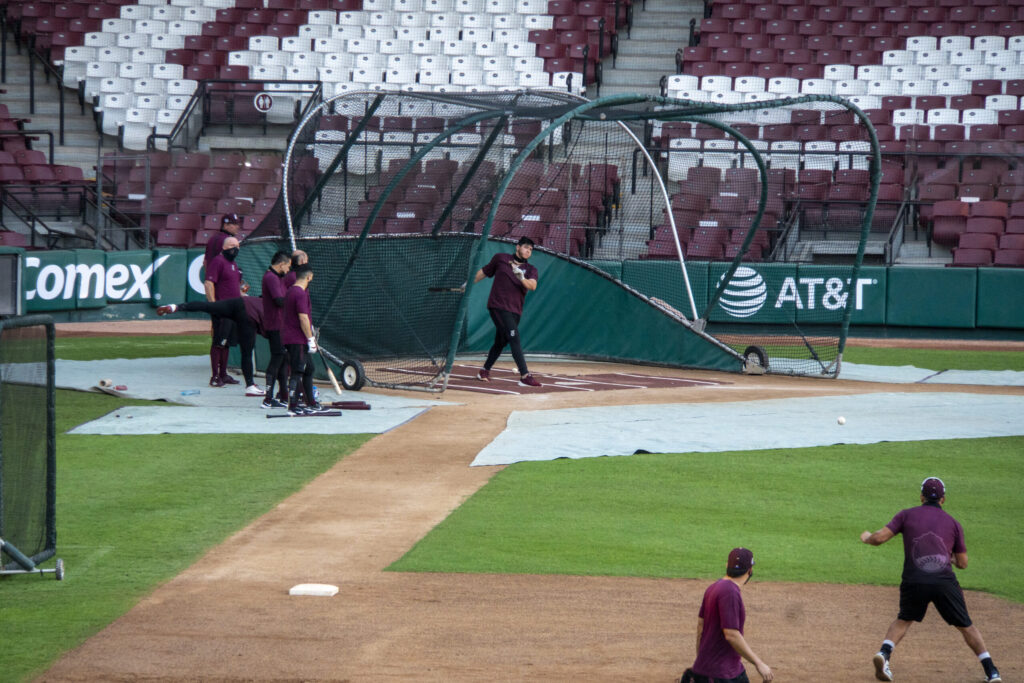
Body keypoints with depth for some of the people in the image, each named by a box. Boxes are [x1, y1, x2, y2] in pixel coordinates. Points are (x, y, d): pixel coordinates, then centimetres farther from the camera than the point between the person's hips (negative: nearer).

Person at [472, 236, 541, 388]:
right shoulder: (500, 259, 5)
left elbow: (532, 286, -12)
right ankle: (525, 376, -26)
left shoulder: (531, 269, 8)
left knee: (501, 342, 13)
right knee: (514, 338, -18)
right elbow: (484, 272, 19)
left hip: (515, 311, 4)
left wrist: (522, 278, -30)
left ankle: (484, 371, 33)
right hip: (498, 306, -4)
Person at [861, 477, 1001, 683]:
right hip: (945, 583, 0)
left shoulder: (906, 515, 9)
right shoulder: (953, 523, 13)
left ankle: (884, 653, -1)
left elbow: (880, 537, 1)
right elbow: (963, 563, 14)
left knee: (904, 620, 23)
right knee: (965, 626, 13)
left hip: (914, 582, 0)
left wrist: (866, 538, 23)